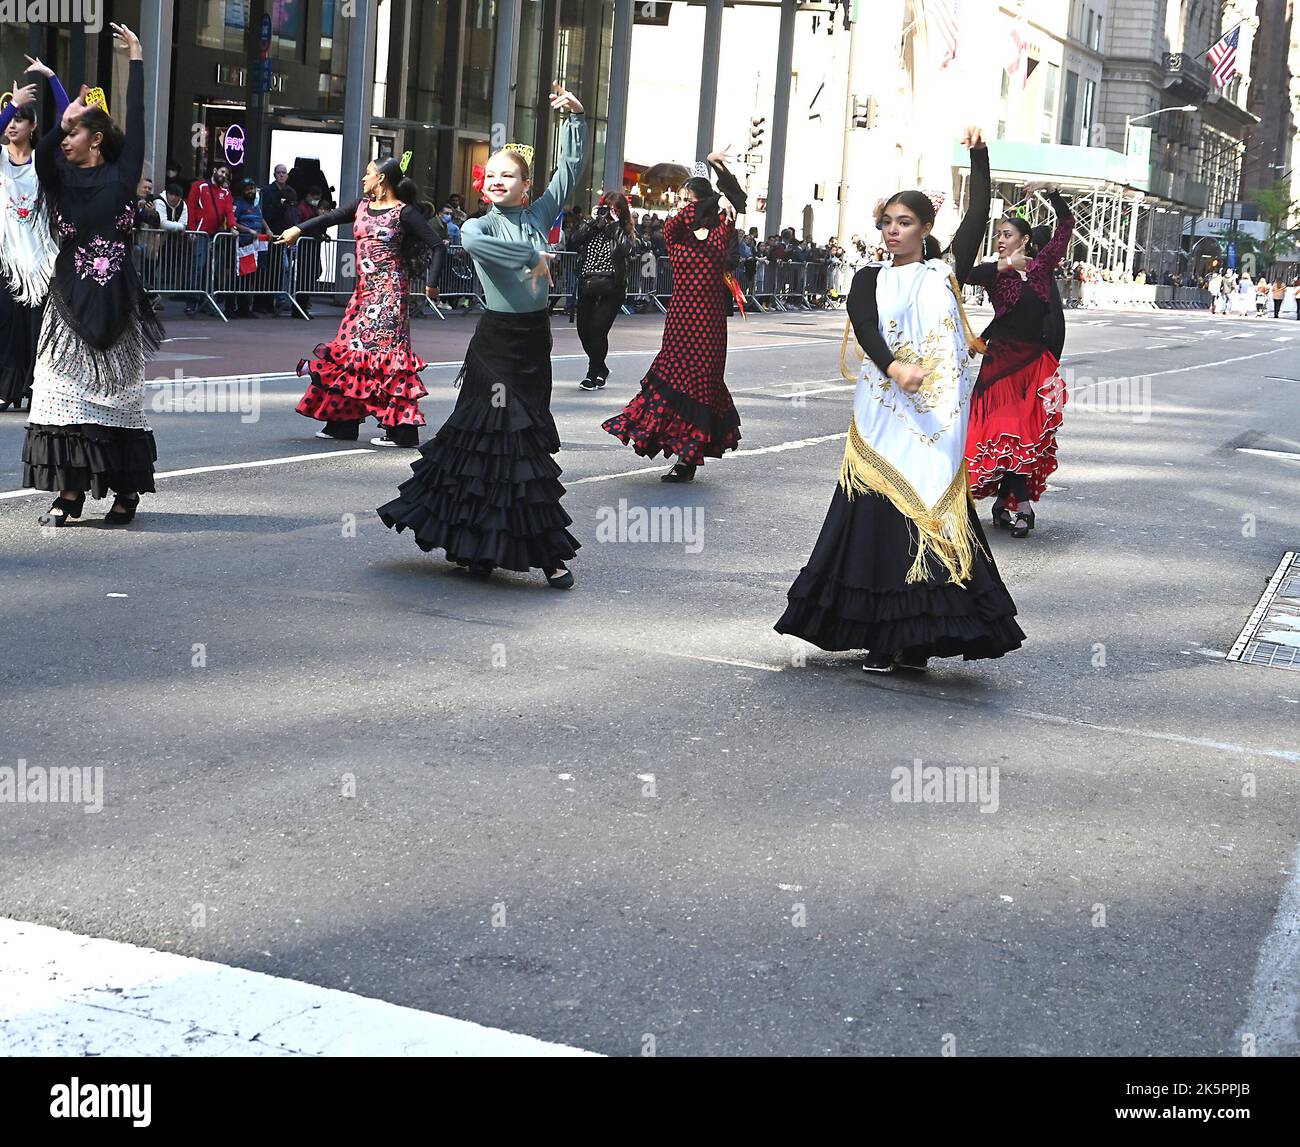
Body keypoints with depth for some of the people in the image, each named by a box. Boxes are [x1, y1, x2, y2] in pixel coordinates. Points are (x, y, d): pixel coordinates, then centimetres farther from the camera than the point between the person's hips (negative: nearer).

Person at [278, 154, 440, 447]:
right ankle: (342, 422, 16)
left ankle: (400, 429, -10)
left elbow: (435, 244, -9)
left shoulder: (404, 212, -7)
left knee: (385, 350, -12)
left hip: (389, 290, -7)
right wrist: (298, 230, -3)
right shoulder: (362, 206, 12)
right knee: (350, 349, 8)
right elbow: (330, 218, 9)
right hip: (365, 288, 7)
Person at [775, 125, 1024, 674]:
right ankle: (884, 636, 4)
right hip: (883, 414, 1)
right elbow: (865, 328, -8)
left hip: (936, 416, -1)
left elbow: (978, 215, 0)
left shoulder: (946, 273, 10)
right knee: (877, 516, -2)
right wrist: (893, 366, -27)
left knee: (930, 511, -5)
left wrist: (979, 154, -8)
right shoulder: (870, 280, 10)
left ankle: (919, 638, -2)